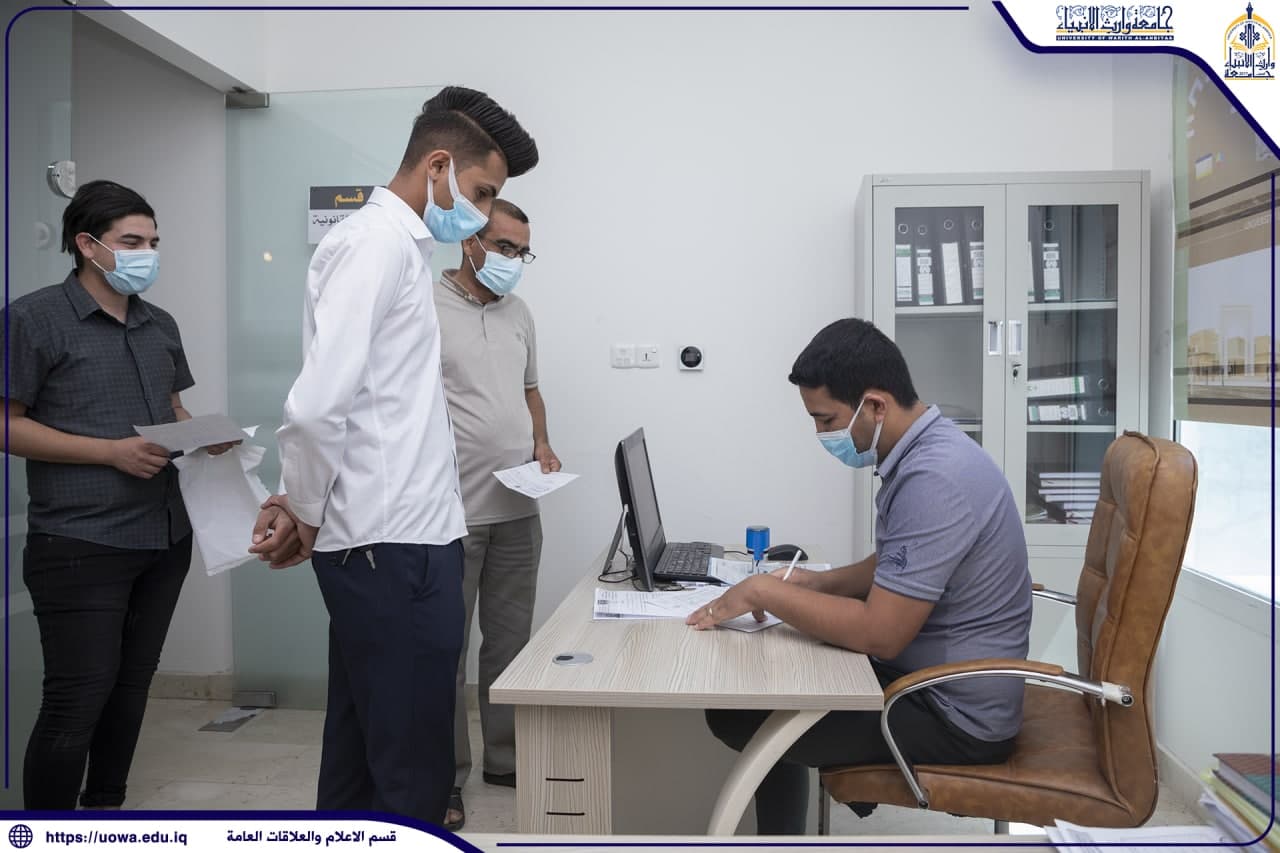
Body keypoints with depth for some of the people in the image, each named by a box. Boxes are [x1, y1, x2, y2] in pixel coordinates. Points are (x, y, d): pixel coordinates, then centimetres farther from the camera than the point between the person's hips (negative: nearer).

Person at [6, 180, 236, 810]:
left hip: (165, 537, 7)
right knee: (75, 701, -2)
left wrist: (205, 437, 0)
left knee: (131, 686, 15)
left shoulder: (160, 325, 13)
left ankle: (107, 807, 32)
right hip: (79, 544, -6)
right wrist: (113, 452, -17)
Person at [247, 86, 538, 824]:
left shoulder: (400, 246, 16)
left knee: (364, 756, 19)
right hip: (395, 546, -9)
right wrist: (306, 514, -6)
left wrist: (297, 506, 9)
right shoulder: (377, 243, -13)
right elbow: (318, 406, -22)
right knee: (412, 772, 2)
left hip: (388, 541, 9)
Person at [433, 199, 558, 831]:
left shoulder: (518, 313, 13)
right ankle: (443, 778, 18)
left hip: (519, 510, 7)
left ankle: (506, 757, 31)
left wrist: (542, 446, 5)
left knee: (511, 639, 16)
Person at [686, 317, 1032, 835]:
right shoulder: (925, 452, 3)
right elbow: (894, 571, 17)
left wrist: (765, 591, -18)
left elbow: (879, 633, -28)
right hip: (934, 677, 9)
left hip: (957, 716, -9)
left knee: (738, 716, -8)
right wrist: (817, 583, 2)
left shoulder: (934, 479, -28)